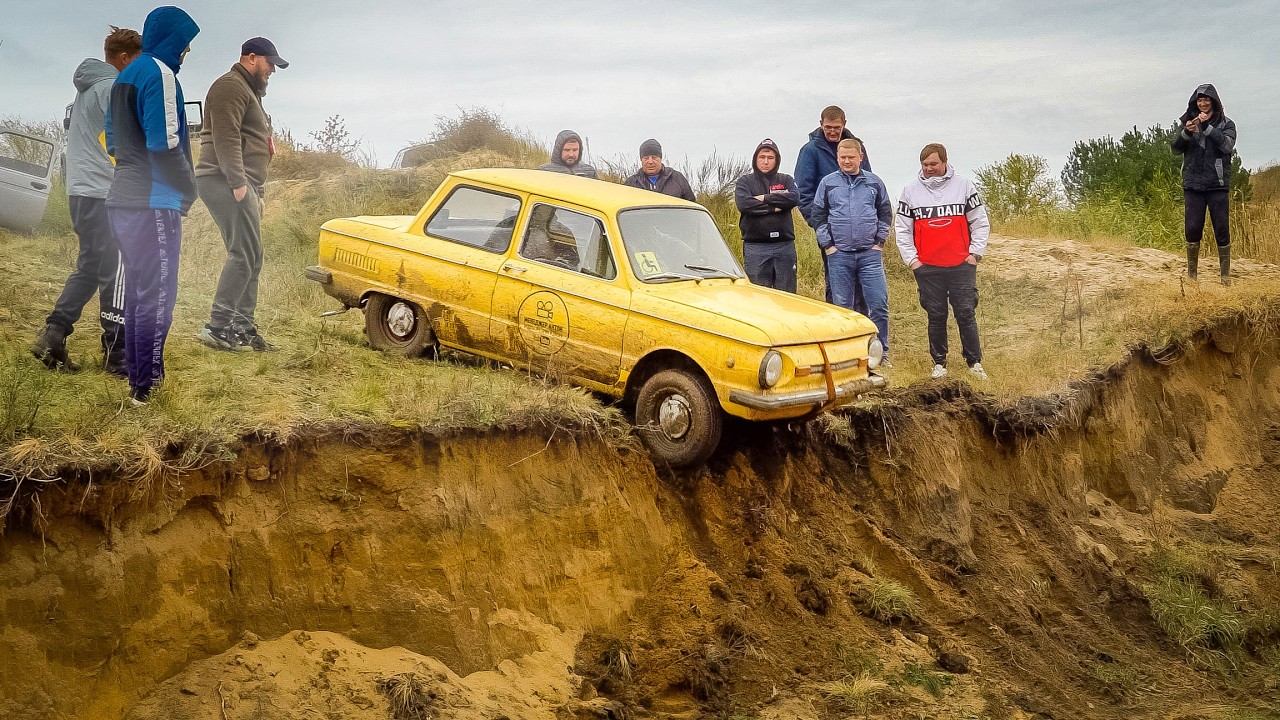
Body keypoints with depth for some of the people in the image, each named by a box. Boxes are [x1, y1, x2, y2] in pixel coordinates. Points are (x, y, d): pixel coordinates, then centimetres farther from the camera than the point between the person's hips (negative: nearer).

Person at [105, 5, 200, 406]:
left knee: (137, 289, 16)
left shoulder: (125, 76, 17)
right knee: (157, 295, -5)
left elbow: (113, 138, 22)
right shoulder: (160, 73, -12)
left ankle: (135, 372, 23)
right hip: (154, 203, -10)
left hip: (124, 200, 10)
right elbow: (165, 143, -20)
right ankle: (146, 385, -2)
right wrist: (188, 190, -8)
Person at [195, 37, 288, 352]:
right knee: (244, 254, -17)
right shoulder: (231, 86, -8)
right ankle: (217, 326, -18)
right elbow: (226, 137, -19)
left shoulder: (249, 90, 26)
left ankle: (242, 326, 13)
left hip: (241, 184, 11)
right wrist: (238, 183, -24)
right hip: (226, 181, -11)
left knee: (251, 257, 10)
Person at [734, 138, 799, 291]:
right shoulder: (745, 181, 7)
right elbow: (744, 204, -13)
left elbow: (794, 199, -9)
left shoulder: (786, 180, 12)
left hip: (785, 245, 2)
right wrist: (775, 207, -9)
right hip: (755, 247, -2)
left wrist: (765, 198, -10)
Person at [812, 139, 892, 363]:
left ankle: (881, 353, 6)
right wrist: (827, 244, 0)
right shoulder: (828, 183, 5)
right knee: (842, 306, 6)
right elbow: (818, 215, 7)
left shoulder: (874, 182, 7)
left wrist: (879, 241, 5)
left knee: (879, 304, -5)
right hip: (839, 254, 0)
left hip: (870, 253, 0)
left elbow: (885, 214, 13)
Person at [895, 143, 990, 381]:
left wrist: (975, 253, -1)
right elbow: (902, 228, 7)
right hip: (927, 268, 1)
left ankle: (975, 362, 10)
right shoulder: (911, 190, 4)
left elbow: (980, 222, 6)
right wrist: (911, 258, 1)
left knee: (966, 314, 1)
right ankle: (939, 363, 15)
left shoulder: (964, 186, 2)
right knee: (936, 317, 6)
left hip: (962, 265, -1)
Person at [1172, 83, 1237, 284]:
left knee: (1222, 229, -2)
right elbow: (1176, 148, 1)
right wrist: (1186, 132, -18)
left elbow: (1227, 146, -12)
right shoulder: (1188, 122, 9)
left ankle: (1225, 274, 4)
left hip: (1218, 185, -1)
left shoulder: (1226, 124, 5)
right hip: (1193, 184, 1)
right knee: (1192, 229, -2)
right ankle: (1191, 274, 6)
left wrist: (1207, 126, -18)